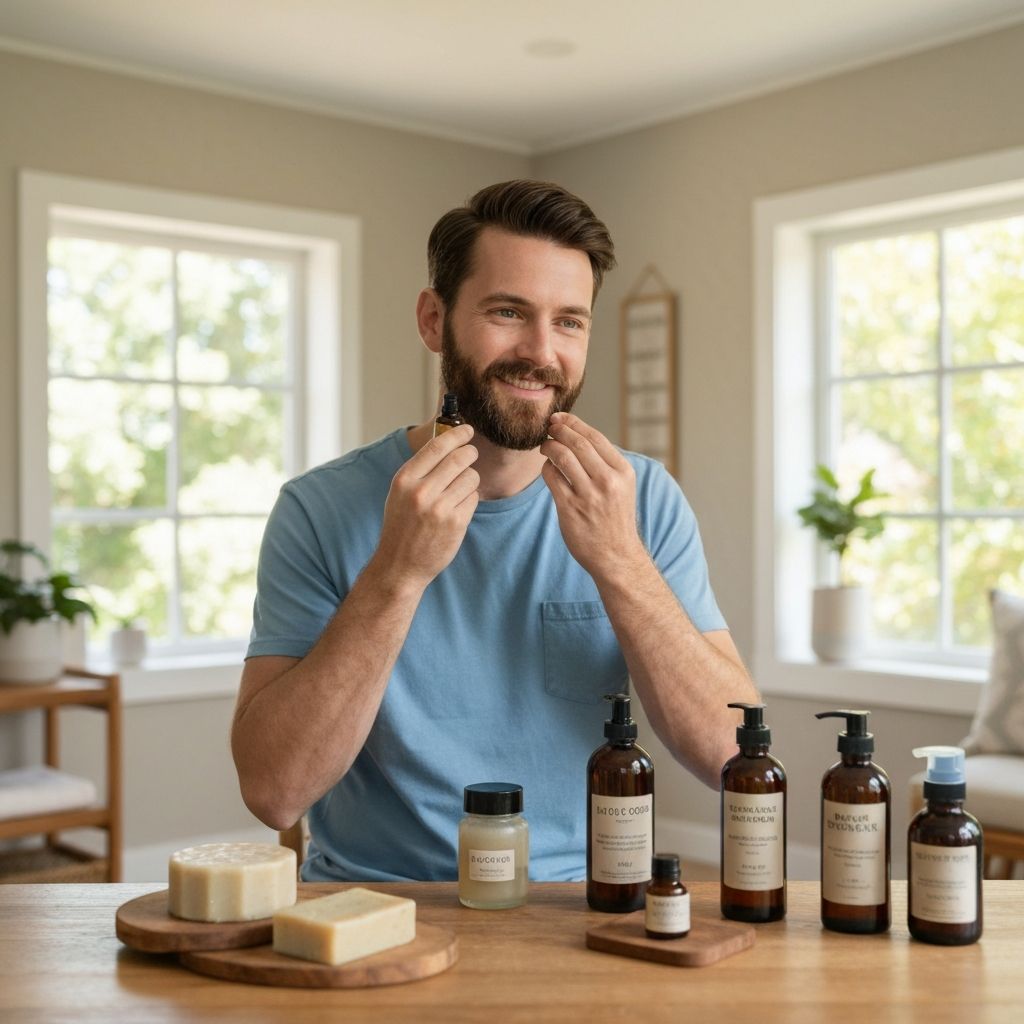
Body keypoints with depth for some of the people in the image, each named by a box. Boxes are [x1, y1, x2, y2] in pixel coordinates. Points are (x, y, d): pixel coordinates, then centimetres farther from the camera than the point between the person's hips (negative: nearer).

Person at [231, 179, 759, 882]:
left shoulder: (645, 501, 0)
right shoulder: (321, 510, -6)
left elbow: (733, 756, -8)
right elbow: (273, 791, -13)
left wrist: (617, 560, -19)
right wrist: (398, 572, -22)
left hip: (578, 907, 2)